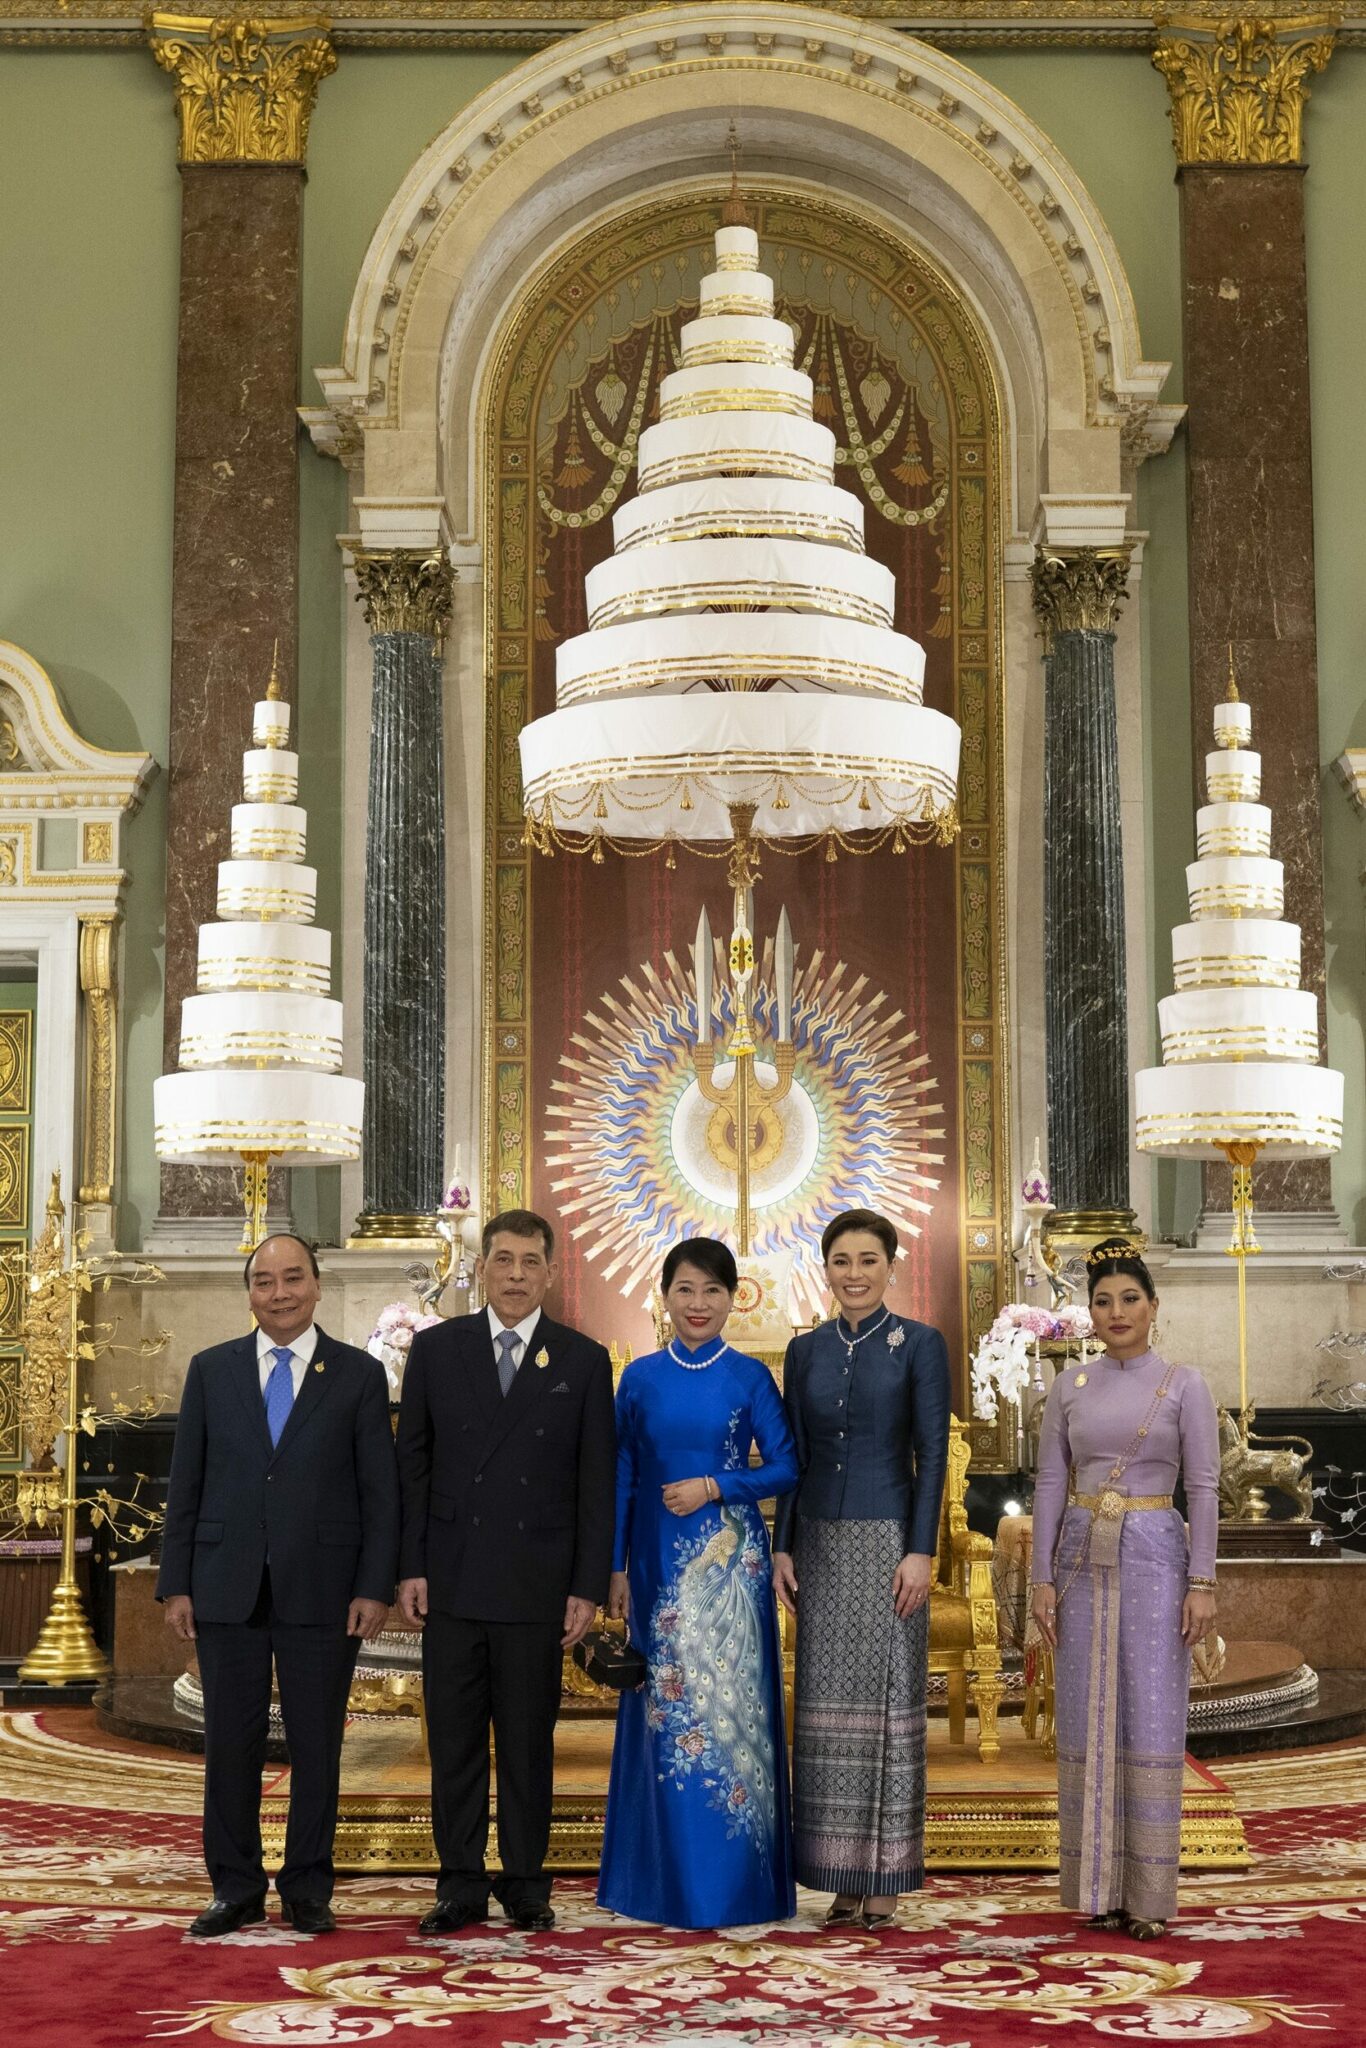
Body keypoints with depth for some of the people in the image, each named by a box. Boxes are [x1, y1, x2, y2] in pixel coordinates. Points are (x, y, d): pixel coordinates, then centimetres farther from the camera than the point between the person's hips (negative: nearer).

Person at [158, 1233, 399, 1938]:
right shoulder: (211, 1370, 8)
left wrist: (374, 1588, -6)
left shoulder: (360, 1375, 3)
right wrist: (176, 1584, 2)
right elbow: (185, 1484, 8)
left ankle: (307, 1890, 16)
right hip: (226, 1589, 1)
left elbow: (380, 1490, 1)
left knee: (317, 1747, 4)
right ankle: (235, 1889, 17)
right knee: (230, 1745, 5)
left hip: (322, 1591, -1)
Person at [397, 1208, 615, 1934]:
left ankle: (525, 1882, 17)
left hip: (537, 1582, -1)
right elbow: (411, 1465, 5)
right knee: (454, 1739, 5)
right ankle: (461, 1883, 15)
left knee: (529, 1740, 6)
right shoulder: (435, 1349, 5)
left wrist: (589, 1586, -3)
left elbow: (596, 1483, 2)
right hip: (451, 1577, 1)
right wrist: (409, 1566, -2)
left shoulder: (583, 1361, 3)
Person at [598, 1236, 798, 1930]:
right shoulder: (640, 1378, 5)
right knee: (664, 1710, 5)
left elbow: (785, 1468, 0)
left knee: (728, 1703, -3)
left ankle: (735, 1883, 6)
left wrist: (713, 1487, -13)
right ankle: (663, 1879, 15)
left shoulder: (749, 1377, 0)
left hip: (729, 1559, -2)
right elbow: (621, 1477, 8)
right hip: (660, 1561, 2)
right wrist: (615, 1568, 4)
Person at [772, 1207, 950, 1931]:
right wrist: (783, 1547, 4)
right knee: (827, 1702, 5)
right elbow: (794, 1457, 10)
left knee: (887, 1699, -1)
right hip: (821, 1540, 4)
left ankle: (884, 1881, 6)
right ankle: (840, 1878, 13)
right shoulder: (805, 1350, 9)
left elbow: (931, 1454, -7)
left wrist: (921, 1550, -13)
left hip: (888, 1538, -4)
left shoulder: (919, 1344, -3)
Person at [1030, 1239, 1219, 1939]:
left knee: (1150, 1721, -3)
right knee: (1088, 1721, 5)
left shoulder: (1183, 1385, 0)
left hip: (1154, 1559, -3)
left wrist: (1202, 1582, -9)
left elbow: (1202, 1488, -3)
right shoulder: (1069, 1386, 7)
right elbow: (1050, 1484, 6)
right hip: (1083, 1563, 3)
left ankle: (1149, 1891, 4)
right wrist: (1043, 1578, 0)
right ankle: (1097, 1882, 13)